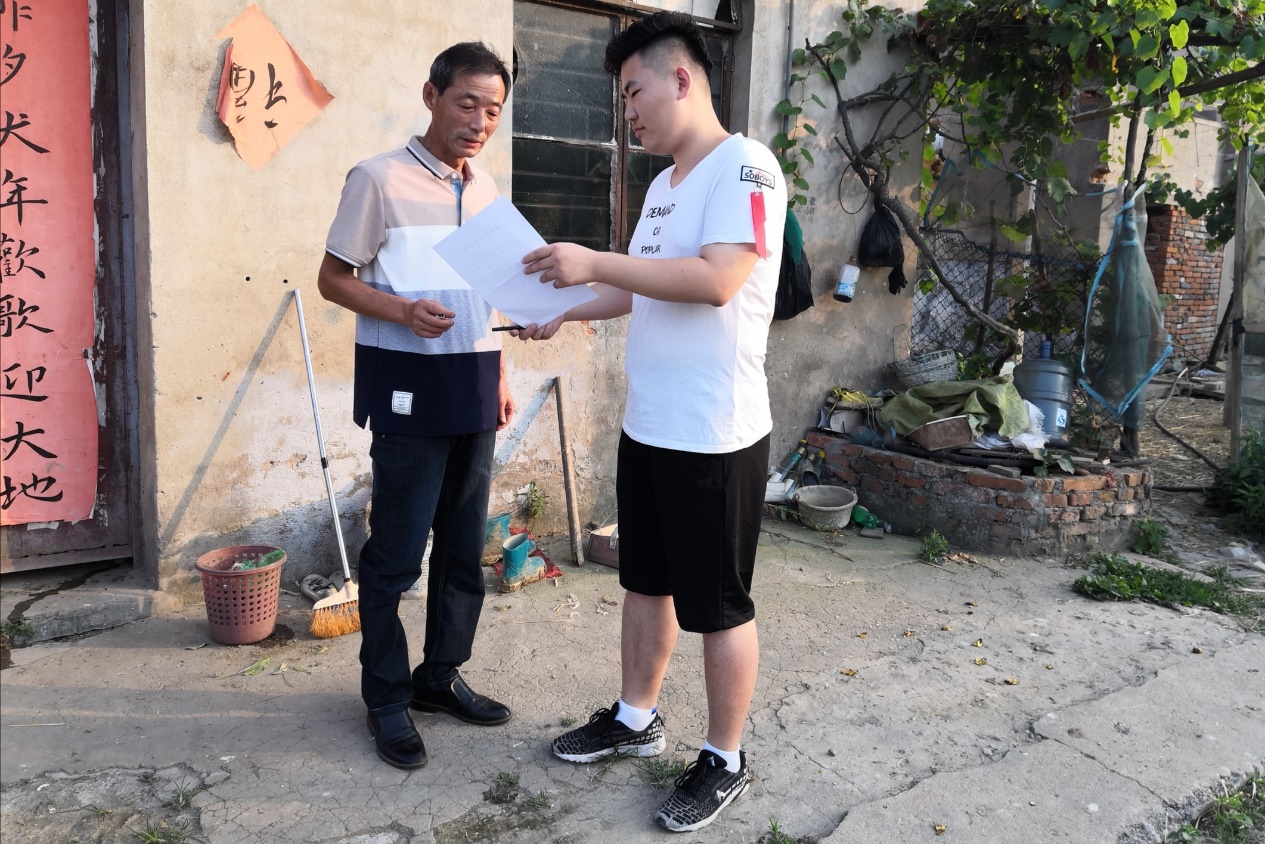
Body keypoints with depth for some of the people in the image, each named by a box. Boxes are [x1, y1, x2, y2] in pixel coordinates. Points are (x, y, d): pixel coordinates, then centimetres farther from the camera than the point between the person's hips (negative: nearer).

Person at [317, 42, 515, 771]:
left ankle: (441, 677, 27)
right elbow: (334, 279, -6)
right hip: (410, 386, -6)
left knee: (465, 547, 12)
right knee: (396, 551, 1)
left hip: (473, 386, 7)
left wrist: (500, 373, 14)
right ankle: (387, 697, 17)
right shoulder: (379, 178, -7)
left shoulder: (486, 189, 13)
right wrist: (403, 312, -23)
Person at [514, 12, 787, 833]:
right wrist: (567, 311, 12)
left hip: (716, 436, -9)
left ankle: (725, 760, 23)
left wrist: (595, 263, -25)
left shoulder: (745, 167, -13)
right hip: (647, 426, 9)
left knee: (719, 605, 5)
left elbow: (717, 280, -26)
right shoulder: (664, 183, 13)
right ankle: (636, 718, 38)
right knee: (646, 581, 20)